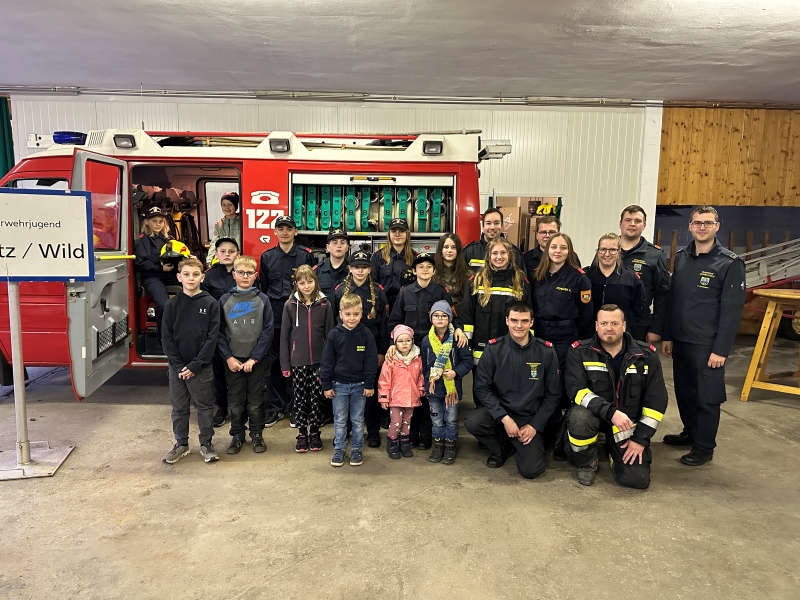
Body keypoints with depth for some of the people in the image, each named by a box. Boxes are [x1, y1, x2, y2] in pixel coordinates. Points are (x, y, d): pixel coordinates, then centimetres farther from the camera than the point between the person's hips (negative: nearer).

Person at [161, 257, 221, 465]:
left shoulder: (211, 304, -6)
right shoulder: (172, 304, 0)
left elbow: (212, 337, -9)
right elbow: (167, 337, 0)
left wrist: (195, 365, -13)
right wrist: (178, 365, -9)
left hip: (201, 367, -2)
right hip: (177, 367, 2)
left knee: (204, 407, 9)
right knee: (179, 407, 13)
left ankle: (206, 443, 23)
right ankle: (181, 443, 28)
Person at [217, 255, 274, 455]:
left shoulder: (262, 299, -1)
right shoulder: (225, 300, 2)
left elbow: (268, 331, -6)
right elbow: (219, 332, 0)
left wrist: (254, 358, -11)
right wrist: (228, 357, -9)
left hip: (256, 360, -1)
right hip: (232, 360, 1)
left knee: (255, 401, 9)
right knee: (235, 401, 9)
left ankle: (257, 434, 24)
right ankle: (237, 435, 25)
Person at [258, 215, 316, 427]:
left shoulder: (306, 255, 3)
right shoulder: (267, 256, 9)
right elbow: (262, 288, 13)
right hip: (274, 315, 2)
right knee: (274, 361, 6)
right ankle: (276, 407, 17)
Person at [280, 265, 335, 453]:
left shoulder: (325, 304, -1)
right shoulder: (290, 305, -1)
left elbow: (330, 334, 1)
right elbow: (284, 335, 1)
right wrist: (285, 364, -2)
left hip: (319, 361, 0)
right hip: (298, 362, 0)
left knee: (317, 399, 7)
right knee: (300, 399, 8)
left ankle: (315, 432, 22)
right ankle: (302, 433, 22)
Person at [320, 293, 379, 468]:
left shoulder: (366, 334, -6)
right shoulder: (334, 334, -6)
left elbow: (371, 360, -4)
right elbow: (326, 361, -3)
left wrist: (369, 384, -6)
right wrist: (326, 385, -4)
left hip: (359, 384, 0)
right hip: (339, 384, 0)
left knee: (358, 420, 12)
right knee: (339, 420, 10)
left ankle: (357, 449, 25)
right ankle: (338, 450, 23)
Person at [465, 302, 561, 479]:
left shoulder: (546, 351, -7)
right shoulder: (494, 348, -8)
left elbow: (553, 394, -1)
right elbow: (481, 388, -9)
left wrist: (535, 425, -8)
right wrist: (504, 418, -18)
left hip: (530, 418, 0)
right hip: (499, 411, 1)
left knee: (531, 470, -17)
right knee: (473, 422, -30)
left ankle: (516, 444, 20)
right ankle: (502, 447, 4)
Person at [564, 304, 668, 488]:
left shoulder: (646, 355, -7)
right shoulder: (579, 352, -12)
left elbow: (656, 400, -4)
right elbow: (576, 390, -22)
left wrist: (641, 438, -8)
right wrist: (610, 412, -34)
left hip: (629, 421, 2)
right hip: (594, 413, -2)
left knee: (637, 478, -11)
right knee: (580, 419, -37)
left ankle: (613, 450, 26)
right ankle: (587, 464, -2)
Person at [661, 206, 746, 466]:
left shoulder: (730, 263, -9)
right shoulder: (681, 257, 7)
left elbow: (732, 310, -12)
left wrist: (721, 349, -15)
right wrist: (667, 335, 10)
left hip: (707, 345, -5)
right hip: (680, 341, 6)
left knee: (707, 397, 4)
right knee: (684, 392, 16)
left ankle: (704, 447, 18)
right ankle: (690, 433, 35)